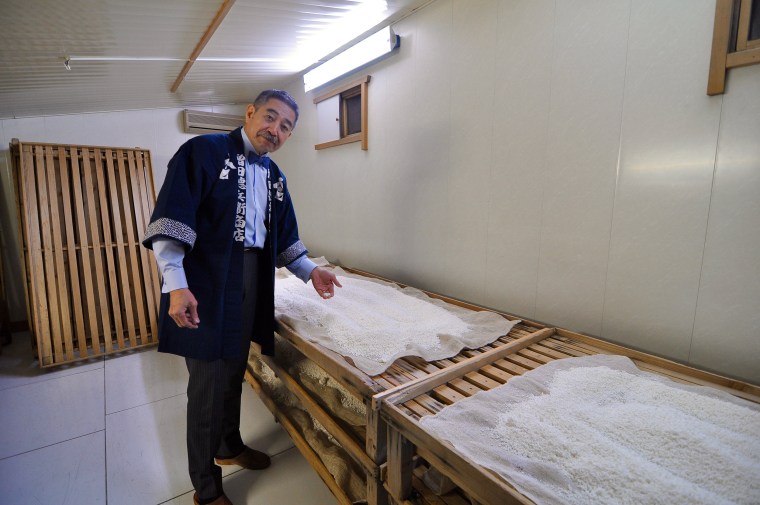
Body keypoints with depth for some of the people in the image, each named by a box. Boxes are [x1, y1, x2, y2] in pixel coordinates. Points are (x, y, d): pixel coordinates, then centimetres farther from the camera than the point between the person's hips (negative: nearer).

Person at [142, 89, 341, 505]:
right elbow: (169, 221, -14)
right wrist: (176, 284, -23)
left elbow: (283, 239, 18)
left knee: (234, 372, 20)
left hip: (252, 285, 7)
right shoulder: (204, 151, -6)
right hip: (205, 287, -6)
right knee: (208, 382, 2)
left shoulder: (274, 176, 14)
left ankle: (229, 447, 44)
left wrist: (311, 271, 8)